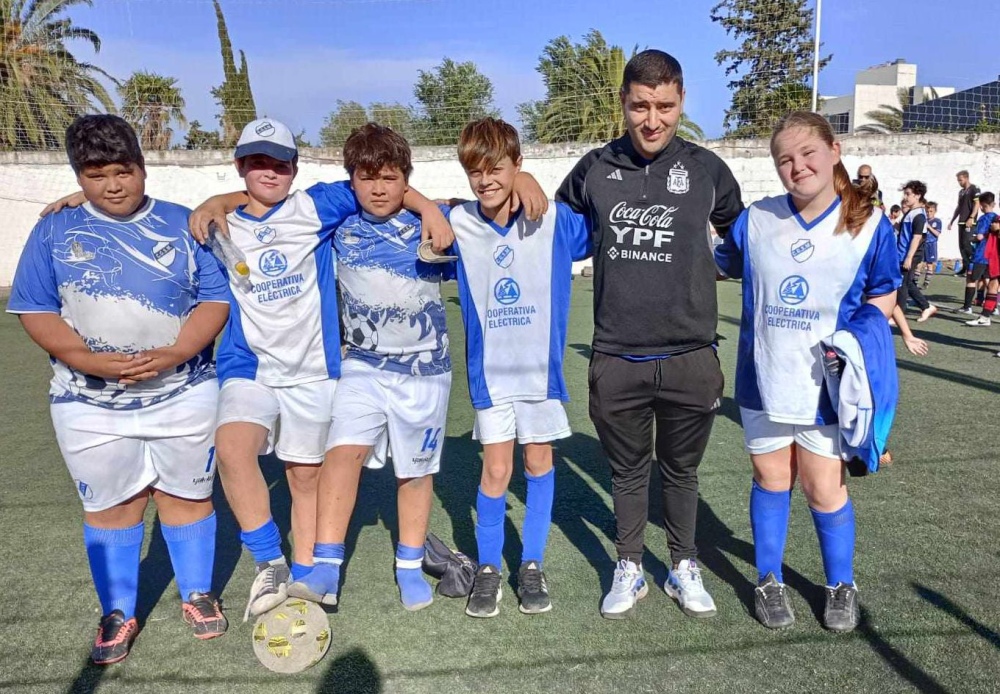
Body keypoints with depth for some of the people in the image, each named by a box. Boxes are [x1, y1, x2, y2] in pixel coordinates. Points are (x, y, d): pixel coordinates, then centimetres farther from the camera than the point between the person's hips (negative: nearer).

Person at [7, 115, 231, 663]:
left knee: (187, 495, 11)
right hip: (91, 403, 1)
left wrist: (174, 354, -19)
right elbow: (35, 310, -1)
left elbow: (215, 298, -3)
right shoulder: (54, 231, 2)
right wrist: (90, 361, -17)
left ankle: (198, 595, 31)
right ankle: (117, 614, 30)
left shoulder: (182, 225, 0)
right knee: (110, 506, 12)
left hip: (183, 395, 0)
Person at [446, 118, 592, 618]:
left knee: (539, 463, 11)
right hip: (489, 370, 0)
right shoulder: (456, 225, -6)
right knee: (496, 470, 3)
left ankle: (532, 563, 27)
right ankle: (488, 567, 22)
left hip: (541, 366, 0)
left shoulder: (556, 220, -8)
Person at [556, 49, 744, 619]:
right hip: (616, 359, 1)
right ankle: (629, 569, 36)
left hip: (690, 358, 0)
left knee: (681, 470, 17)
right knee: (628, 470, 16)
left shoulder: (706, 169, -1)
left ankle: (684, 567, 38)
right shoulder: (595, 169, 0)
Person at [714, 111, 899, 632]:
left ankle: (841, 586, 35)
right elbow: (722, 265, 13)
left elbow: (882, 296, 4)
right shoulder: (756, 219, -3)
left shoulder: (870, 224, -6)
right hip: (763, 380, 2)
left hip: (827, 384, -1)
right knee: (771, 482, 15)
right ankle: (769, 582, 33)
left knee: (824, 490, 10)